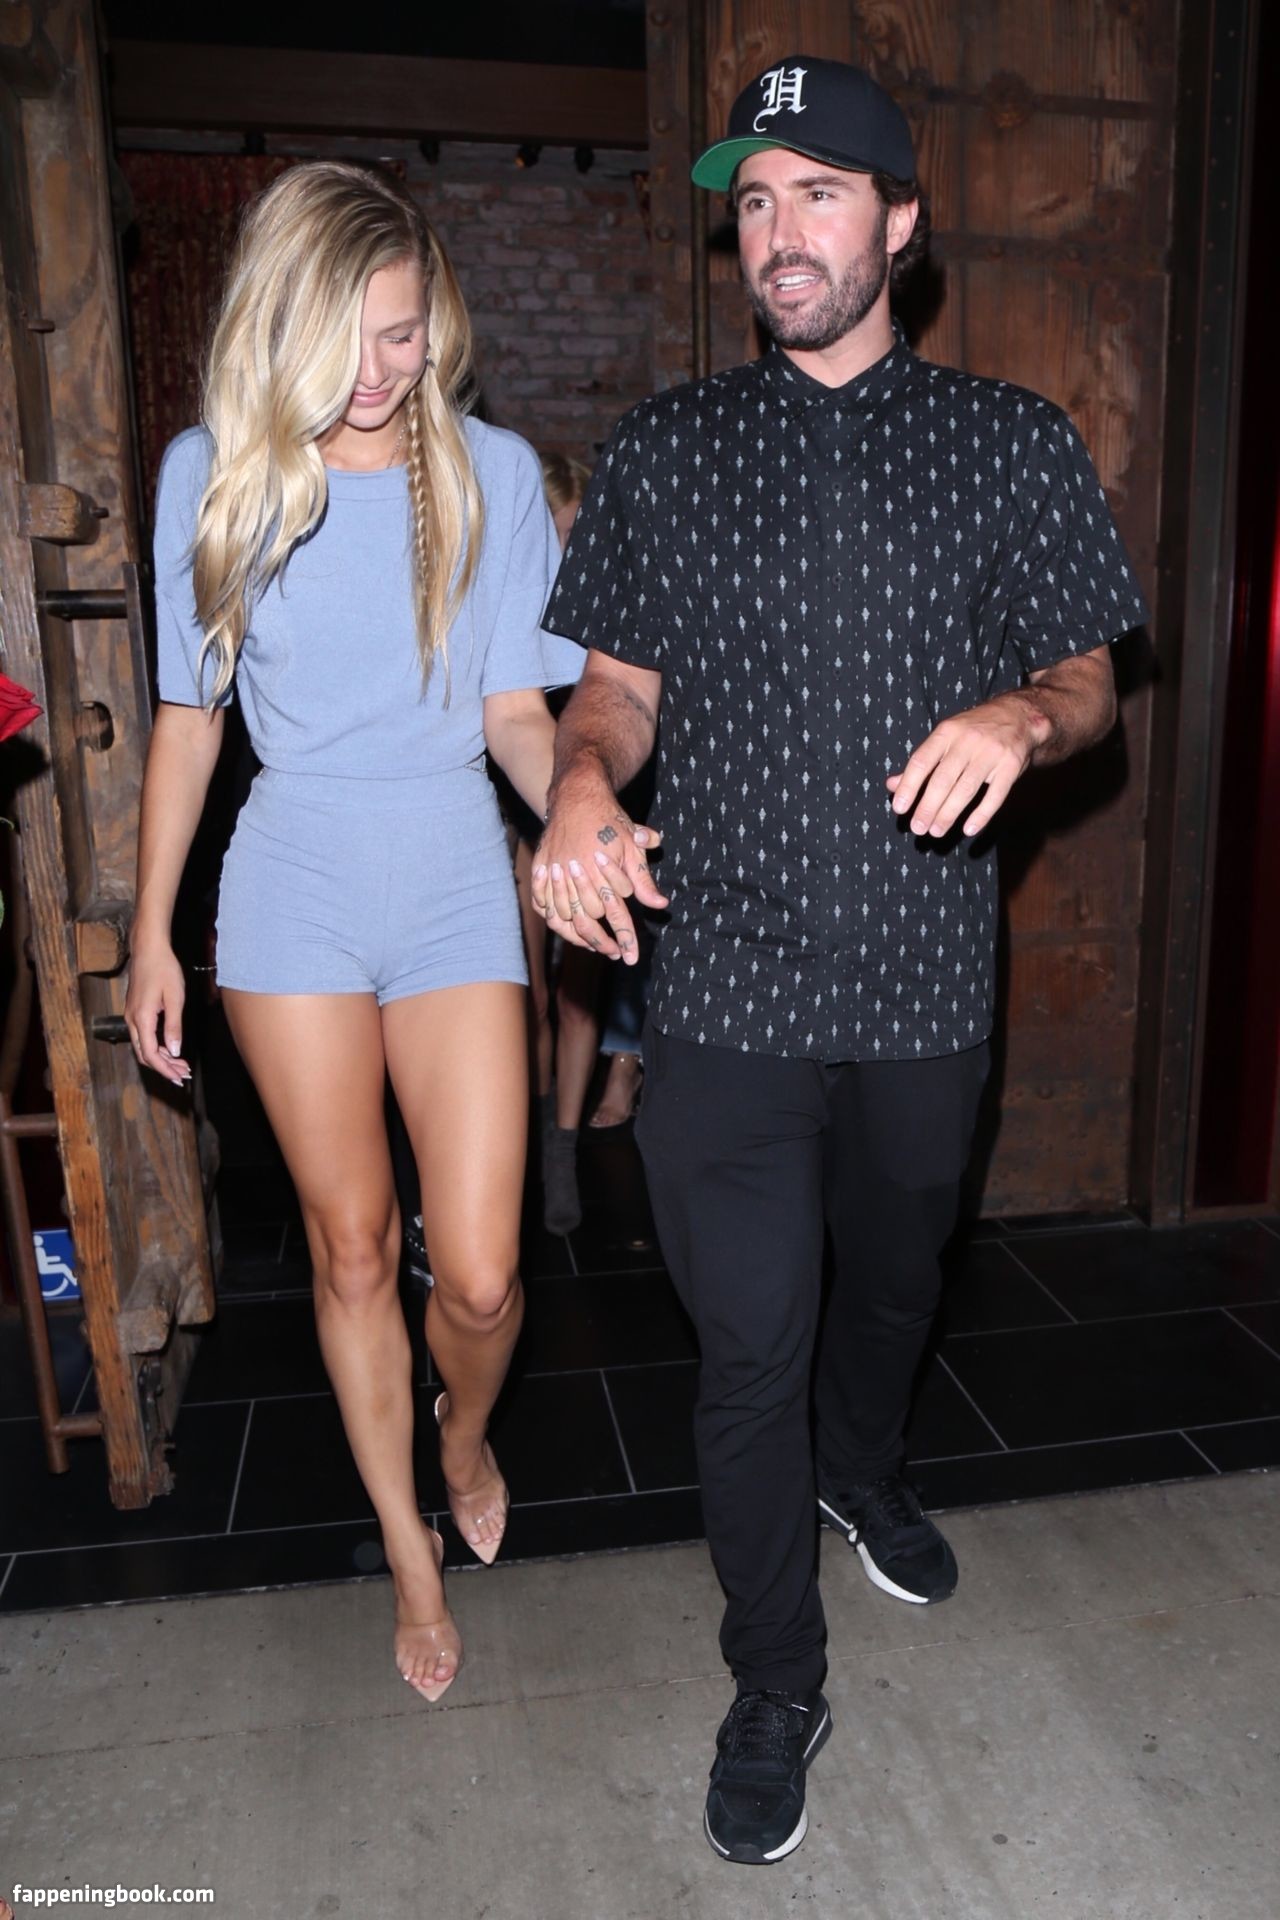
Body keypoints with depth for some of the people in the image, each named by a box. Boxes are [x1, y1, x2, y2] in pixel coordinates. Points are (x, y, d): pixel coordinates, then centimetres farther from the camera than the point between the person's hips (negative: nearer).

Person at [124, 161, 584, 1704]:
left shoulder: (491, 473, -1)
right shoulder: (211, 476, 1)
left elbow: (514, 711, -1)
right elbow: (188, 713, 7)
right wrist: (150, 930, 6)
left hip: (453, 883, 0)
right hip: (292, 889, 1)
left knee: (477, 1273, -3)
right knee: (349, 1246, 10)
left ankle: (465, 1437, 35)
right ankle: (409, 1549, 34)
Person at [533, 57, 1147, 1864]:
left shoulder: (1010, 441, 4)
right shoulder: (668, 445, 6)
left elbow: (1088, 677, 6)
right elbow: (620, 681, 5)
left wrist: (1021, 715, -18)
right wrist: (582, 785, -17)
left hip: (928, 978, 2)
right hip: (729, 975, -1)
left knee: (894, 1282, 23)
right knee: (749, 1345, 3)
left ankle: (864, 1473, 56)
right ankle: (776, 1685, 27)